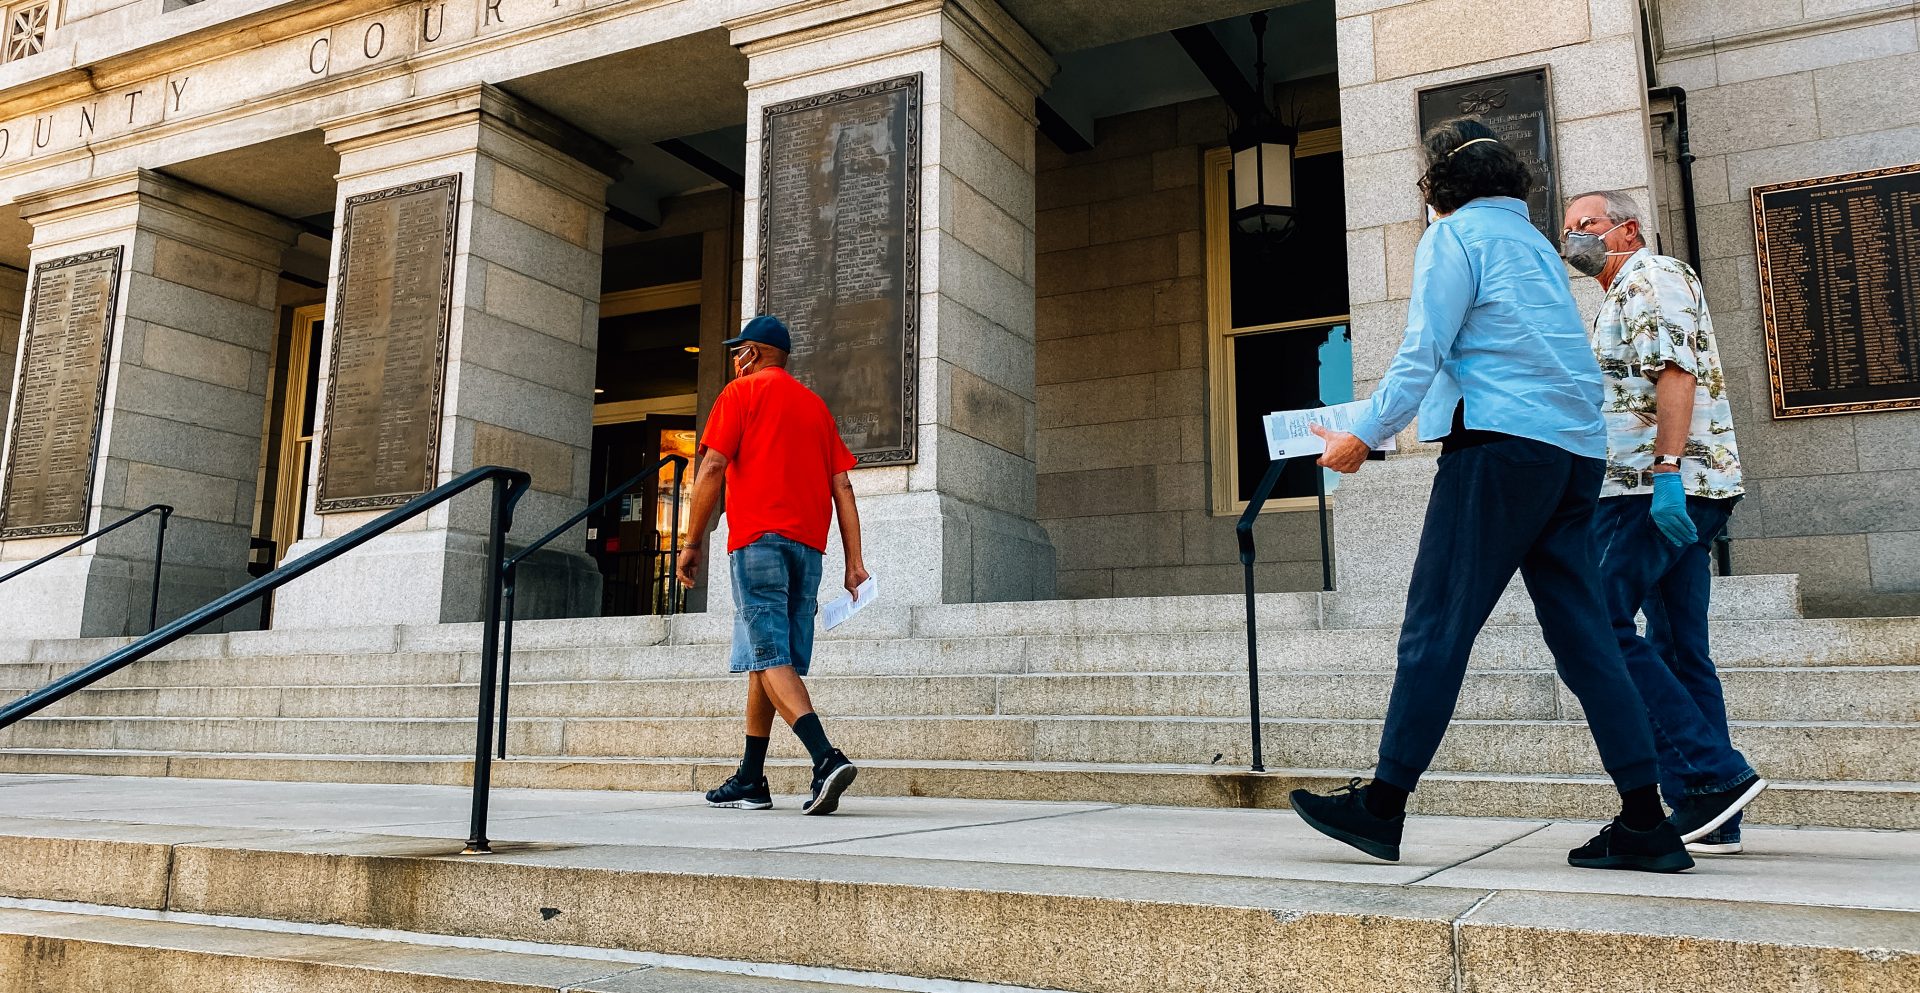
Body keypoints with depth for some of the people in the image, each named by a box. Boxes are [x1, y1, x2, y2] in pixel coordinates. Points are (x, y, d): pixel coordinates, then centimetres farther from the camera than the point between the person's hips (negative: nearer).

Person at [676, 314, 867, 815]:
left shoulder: (742, 392, 6)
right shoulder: (815, 404, 22)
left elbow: (712, 467, -5)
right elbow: (842, 486, 14)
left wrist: (693, 543, -1)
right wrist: (854, 560, 10)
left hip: (759, 538, -6)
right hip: (808, 546, 6)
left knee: (770, 658, -11)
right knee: (767, 660, 12)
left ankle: (827, 758, -28)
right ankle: (750, 780, 16)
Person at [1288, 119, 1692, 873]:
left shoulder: (1454, 235, 2)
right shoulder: (1538, 244, 26)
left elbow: (1423, 352, -8)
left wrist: (1365, 436, -4)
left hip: (1503, 444, -8)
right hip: (1576, 451, 8)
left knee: (1436, 626, -6)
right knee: (1582, 634, 5)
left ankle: (1382, 806, -2)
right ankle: (1645, 823, 3)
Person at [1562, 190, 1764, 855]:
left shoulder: (1653, 277, -2)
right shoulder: (1623, 299, 29)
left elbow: (1677, 374, -16)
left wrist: (1665, 474, -26)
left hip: (1662, 490, -10)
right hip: (1665, 498, 11)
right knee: (1677, 650, 7)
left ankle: (1712, 776, -14)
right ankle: (1708, 820, 8)